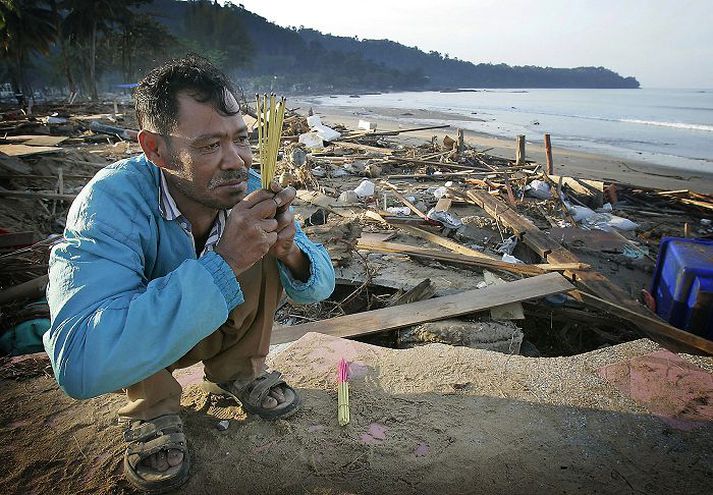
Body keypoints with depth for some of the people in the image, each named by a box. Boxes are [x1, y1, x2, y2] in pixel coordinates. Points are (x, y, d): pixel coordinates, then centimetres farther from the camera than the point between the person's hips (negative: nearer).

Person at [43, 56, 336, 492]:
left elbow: (319, 286, -13)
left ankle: (237, 369, 1)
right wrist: (222, 264, -49)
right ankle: (152, 404, -4)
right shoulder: (111, 203, -33)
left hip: (218, 326, 4)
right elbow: (80, 365, -46)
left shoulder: (249, 189, -19)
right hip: (129, 350, -3)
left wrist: (291, 251, -38)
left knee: (265, 255, -19)